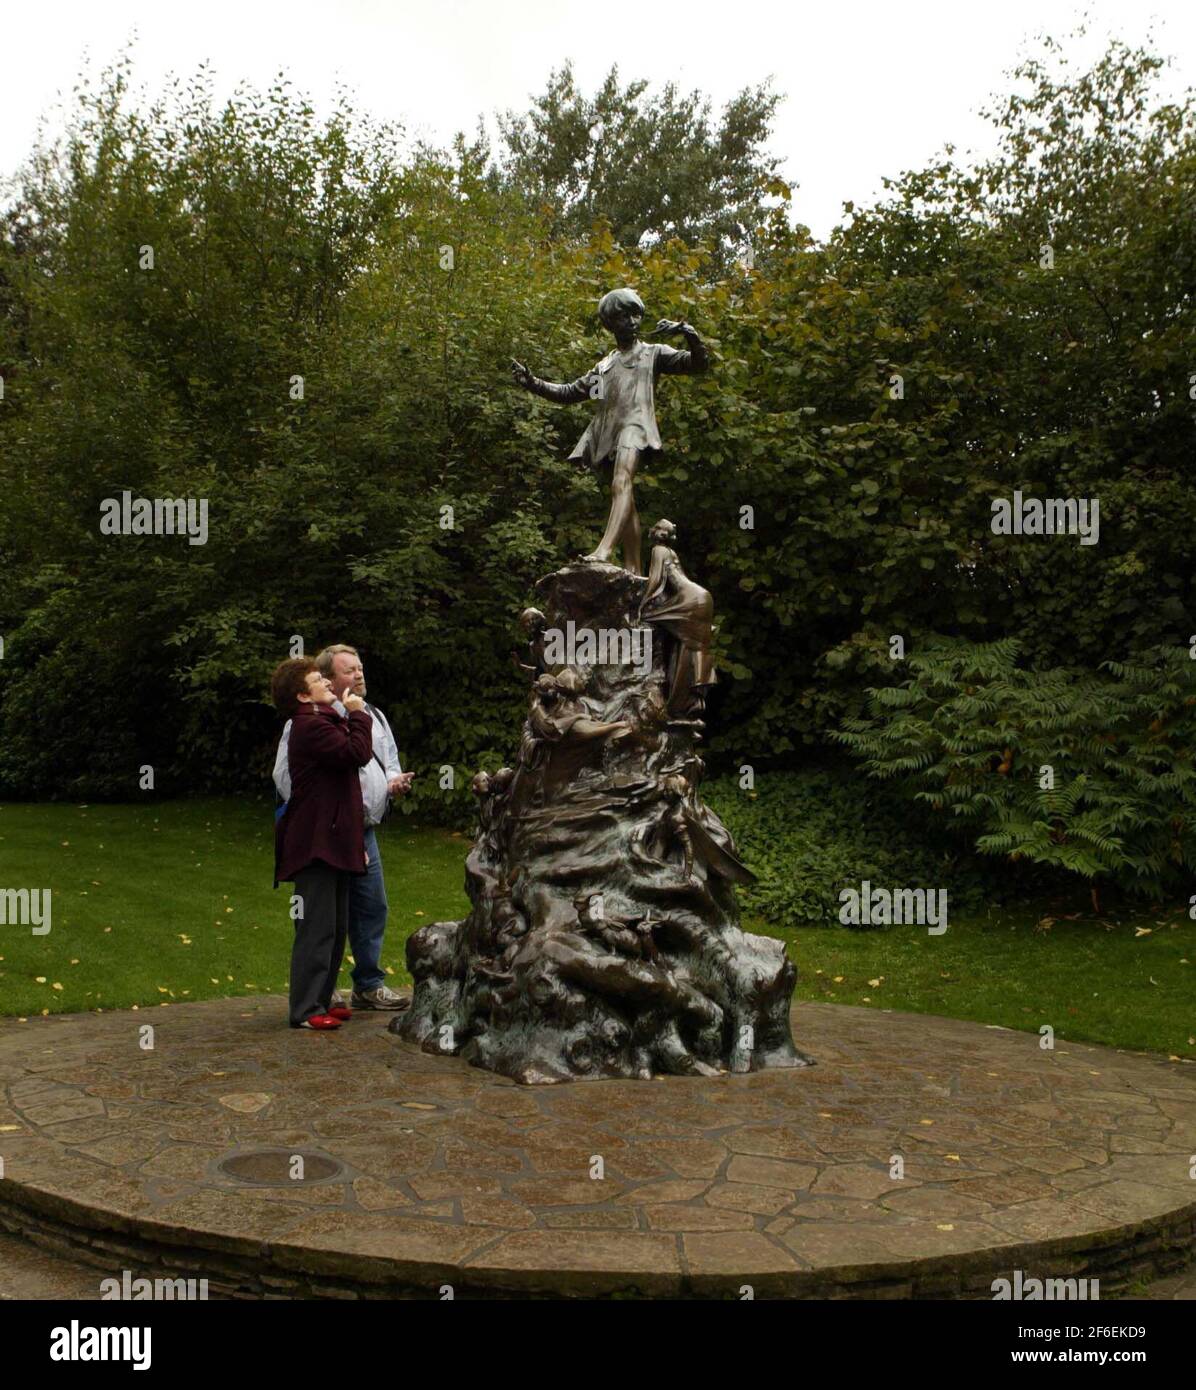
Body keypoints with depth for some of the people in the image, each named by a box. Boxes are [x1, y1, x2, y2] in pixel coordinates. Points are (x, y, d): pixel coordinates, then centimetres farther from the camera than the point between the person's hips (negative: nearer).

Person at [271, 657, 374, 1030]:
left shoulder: (320, 723, 21)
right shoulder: (311, 726, -13)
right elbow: (357, 753, -23)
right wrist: (357, 715, -8)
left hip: (333, 843, 11)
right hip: (315, 844, -11)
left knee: (336, 927, 14)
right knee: (317, 928, -8)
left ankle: (321, 1000, 22)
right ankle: (306, 1010, -4)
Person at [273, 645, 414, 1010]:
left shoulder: (374, 716, 16)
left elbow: (390, 760, 27)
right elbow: (287, 777, -12)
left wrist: (395, 781, 5)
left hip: (365, 832, 8)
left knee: (372, 907, 11)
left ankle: (369, 985, 24)